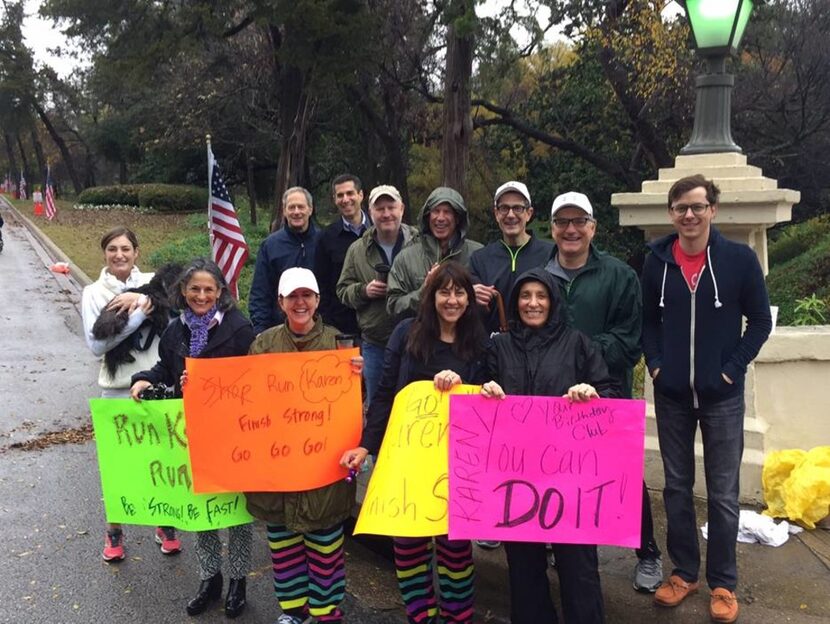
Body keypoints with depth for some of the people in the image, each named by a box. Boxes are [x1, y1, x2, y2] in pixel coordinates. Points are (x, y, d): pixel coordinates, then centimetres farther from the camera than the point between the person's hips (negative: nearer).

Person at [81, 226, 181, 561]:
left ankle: (166, 525, 31)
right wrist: (139, 314, -16)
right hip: (117, 389, -1)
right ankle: (114, 532, 29)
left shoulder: (152, 282, 3)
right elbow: (97, 343, -11)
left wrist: (140, 298, -22)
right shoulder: (94, 292, 0)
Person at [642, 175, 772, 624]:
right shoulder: (656, 260, 1)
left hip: (722, 396, -2)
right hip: (671, 395, 2)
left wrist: (733, 368, -8)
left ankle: (723, 583, 21)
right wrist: (655, 364, -1)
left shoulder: (740, 259, -6)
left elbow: (760, 321, -1)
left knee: (723, 493, 6)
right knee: (676, 487, 12)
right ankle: (684, 572, 27)